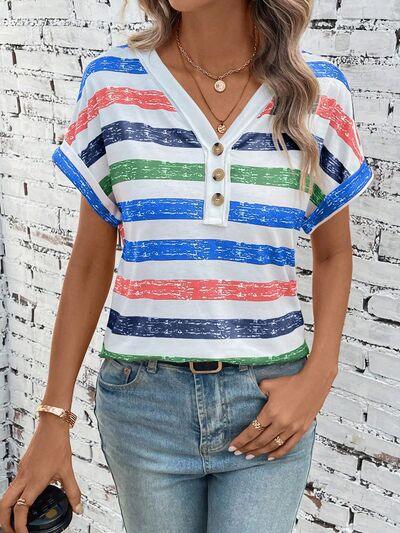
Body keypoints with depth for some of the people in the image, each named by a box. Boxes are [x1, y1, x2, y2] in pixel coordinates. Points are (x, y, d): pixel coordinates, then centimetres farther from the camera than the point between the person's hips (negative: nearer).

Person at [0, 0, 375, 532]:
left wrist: (318, 378, -5)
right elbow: (91, 261, 2)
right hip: (144, 398, 1)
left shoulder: (319, 90, -3)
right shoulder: (112, 84, -3)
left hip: (270, 402, 0)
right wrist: (54, 417, 2)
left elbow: (333, 252, 8)